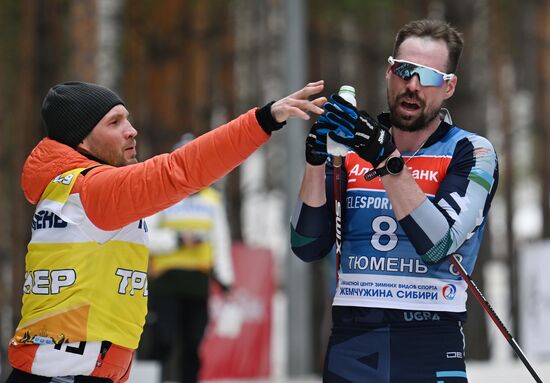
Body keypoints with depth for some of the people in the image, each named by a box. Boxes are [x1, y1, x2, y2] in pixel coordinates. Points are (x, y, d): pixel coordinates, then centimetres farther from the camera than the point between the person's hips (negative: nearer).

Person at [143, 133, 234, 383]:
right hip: (166, 280, -4)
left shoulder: (212, 200, 17)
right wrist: (178, 240, -14)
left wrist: (225, 281, 9)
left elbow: (221, 242, 17)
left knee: (193, 347, 5)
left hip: (198, 285, 4)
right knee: (163, 343, -12)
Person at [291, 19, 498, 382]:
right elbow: (309, 247, -1)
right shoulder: (351, 150, 7)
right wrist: (315, 162, -13)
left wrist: (387, 160, -25)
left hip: (430, 351, -3)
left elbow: (438, 244, -17)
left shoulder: (473, 152, -2)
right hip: (349, 348, 3)